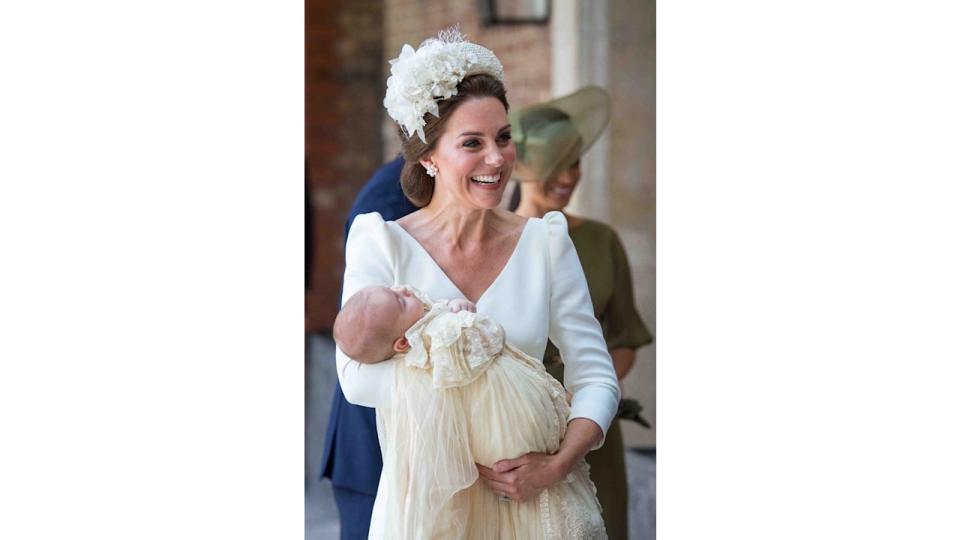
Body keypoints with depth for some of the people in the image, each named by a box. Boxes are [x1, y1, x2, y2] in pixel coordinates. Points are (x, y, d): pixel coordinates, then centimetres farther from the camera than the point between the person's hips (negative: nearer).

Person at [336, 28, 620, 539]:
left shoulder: (546, 242, 0)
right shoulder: (382, 242, -6)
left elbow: (596, 377, -4)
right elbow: (357, 376, -17)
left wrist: (556, 465, -20)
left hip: (524, 496, 2)